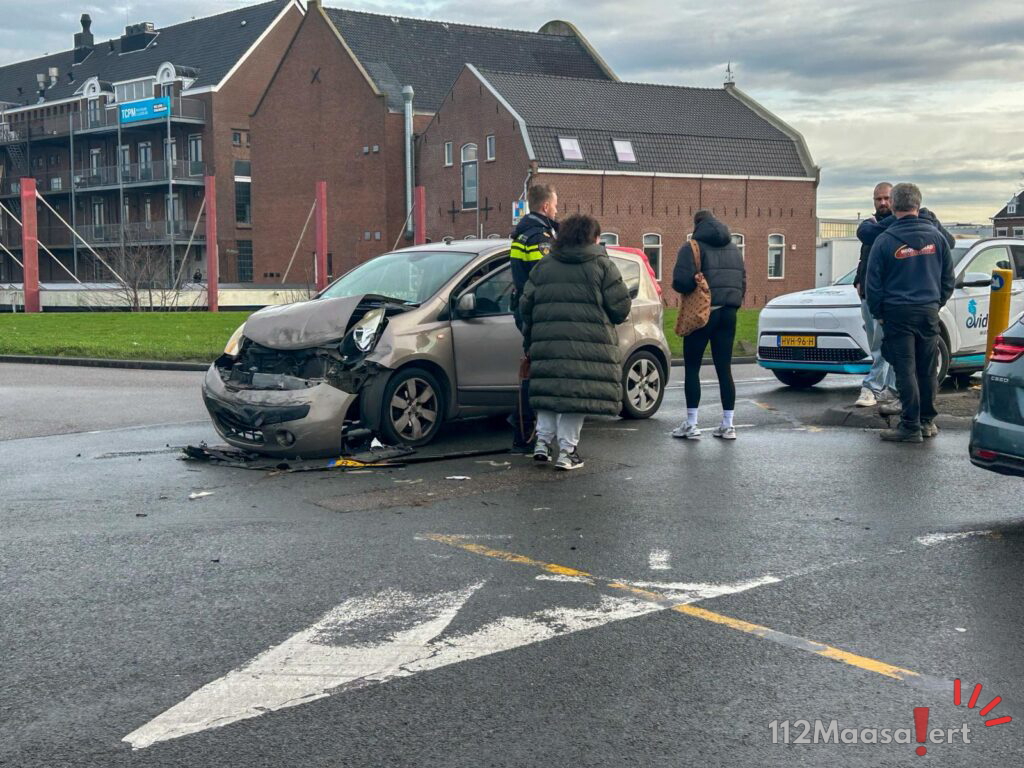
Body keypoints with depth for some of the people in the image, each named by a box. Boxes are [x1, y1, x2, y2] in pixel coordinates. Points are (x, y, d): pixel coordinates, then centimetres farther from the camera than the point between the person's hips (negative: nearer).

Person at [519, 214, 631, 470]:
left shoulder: (544, 265, 13)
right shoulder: (602, 265, 1)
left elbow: (526, 304, 11)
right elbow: (620, 305, -2)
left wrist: (529, 340, 21)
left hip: (547, 342, 4)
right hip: (588, 343, -4)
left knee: (550, 390, 16)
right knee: (577, 394, 1)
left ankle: (543, 440, 10)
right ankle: (567, 451, 2)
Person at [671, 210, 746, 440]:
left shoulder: (693, 247, -7)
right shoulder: (733, 249, 14)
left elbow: (681, 281, -18)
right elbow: (742, 281, 13)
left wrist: (696, 284, 3)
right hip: (728, 314, 6)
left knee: (692, 369, 2)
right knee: (724, 369, 9)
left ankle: (691, 425, 1)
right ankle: (728, 425, 9)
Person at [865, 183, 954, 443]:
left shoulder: (885, 240, -8)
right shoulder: (935, 236, 4)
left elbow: (873, 283, -5)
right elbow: (948, 277, 11)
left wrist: (878, 313, 7)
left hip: (898, 314, -4)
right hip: (929, 310, 4)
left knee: (905, 370, -2)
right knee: (927, 369, 12)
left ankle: (911, 426, -2)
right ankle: (927, 422, 19)